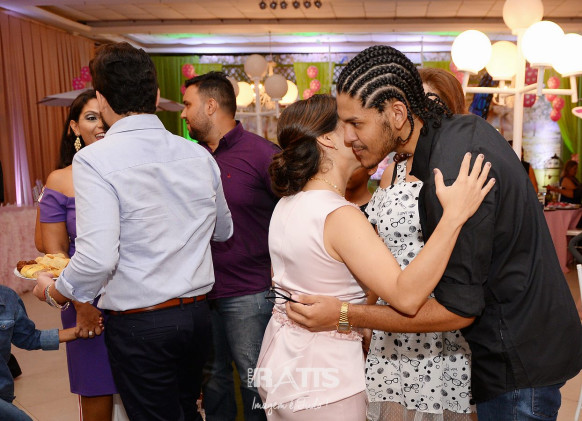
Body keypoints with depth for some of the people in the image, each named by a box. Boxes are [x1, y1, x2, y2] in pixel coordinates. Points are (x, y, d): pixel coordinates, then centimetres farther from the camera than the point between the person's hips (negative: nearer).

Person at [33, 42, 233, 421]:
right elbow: (223, 232, 15)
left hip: (139, 325, -5)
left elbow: (97, 258, -23)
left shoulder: (95, 159, -15)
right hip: (197, 314, 5)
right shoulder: (199, 155, 1)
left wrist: (55, 292, -4)